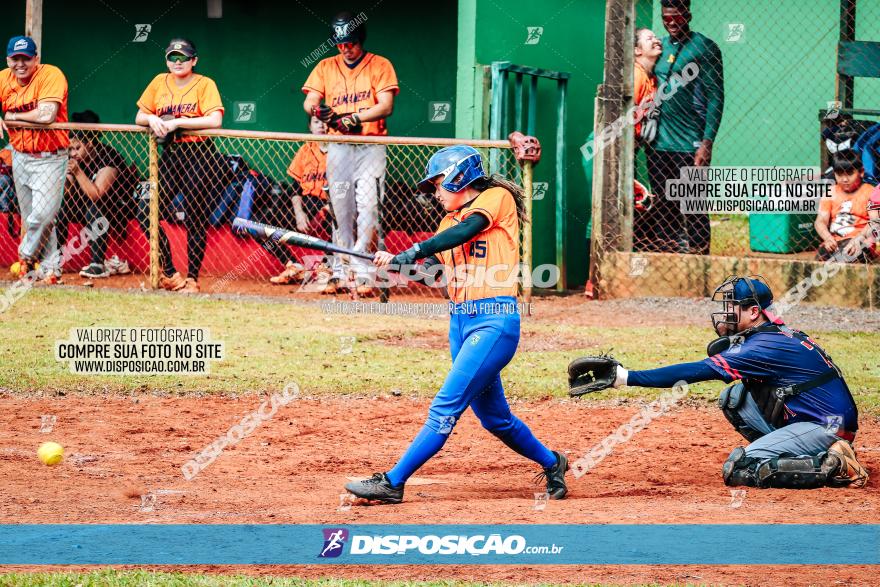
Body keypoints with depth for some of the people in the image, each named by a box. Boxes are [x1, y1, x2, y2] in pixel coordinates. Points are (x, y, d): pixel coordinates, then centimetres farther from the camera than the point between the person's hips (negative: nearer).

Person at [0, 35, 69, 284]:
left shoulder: (51, 75, -16)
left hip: (49, 158, -6)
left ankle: (26, 255, 7)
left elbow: (47, 115, -28)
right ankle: (49, 268, 18)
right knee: (30, 217, 8)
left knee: (43, 212, -16)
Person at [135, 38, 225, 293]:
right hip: (170, 155, 5)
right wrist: (152, 119, -10)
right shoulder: (159, 82, 10)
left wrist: (176, 122, -20)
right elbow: (139, 117, 14)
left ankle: (192, 278, 6)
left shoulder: (205, 84, -4)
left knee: (196, 219, -2)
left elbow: (215, 120, -19)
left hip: (199, 154, -5)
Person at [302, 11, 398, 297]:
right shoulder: (325, 67, 11)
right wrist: (315, 109, -25)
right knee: (340, 211, 5)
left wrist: (354, 118, -24)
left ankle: (363, 274, -15)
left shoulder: (380, 66, 1)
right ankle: (340, 272, 10)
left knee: (367, 209, -12)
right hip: (338, 148, 3)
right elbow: (310, 99, 0)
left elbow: (386, 106, -10)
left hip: (371, 147, -3)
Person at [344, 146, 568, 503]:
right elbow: (429, 266, 7)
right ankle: (551, 463, 32)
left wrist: (412, 253, -23)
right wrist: (395, 262, -12)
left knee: (445, 408, -12)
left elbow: (466, 231, -18)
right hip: (460, 322, 8)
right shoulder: (451, 219, 19)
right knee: (493, 416, 14)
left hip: (494, 322, -8)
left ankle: (392, 483, -13)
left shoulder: (497, 197, -1)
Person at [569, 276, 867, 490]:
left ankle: (834, 466, -12)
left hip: (829, 427, -10)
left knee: (737, 471, -17)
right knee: (734, 397, 6)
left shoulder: (766, 346, -19)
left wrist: (625, 377, -27)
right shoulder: (776, 335, 12)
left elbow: (697, 371, -24)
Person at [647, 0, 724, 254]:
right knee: (662, 210, 7)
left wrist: (707, 142, -13)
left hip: (690, 145, -5)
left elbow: (715, 97, -6)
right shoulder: (659, 47, 14)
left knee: (694, 208, -5)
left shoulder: (704, 47, -2)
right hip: (658, 145, 5)